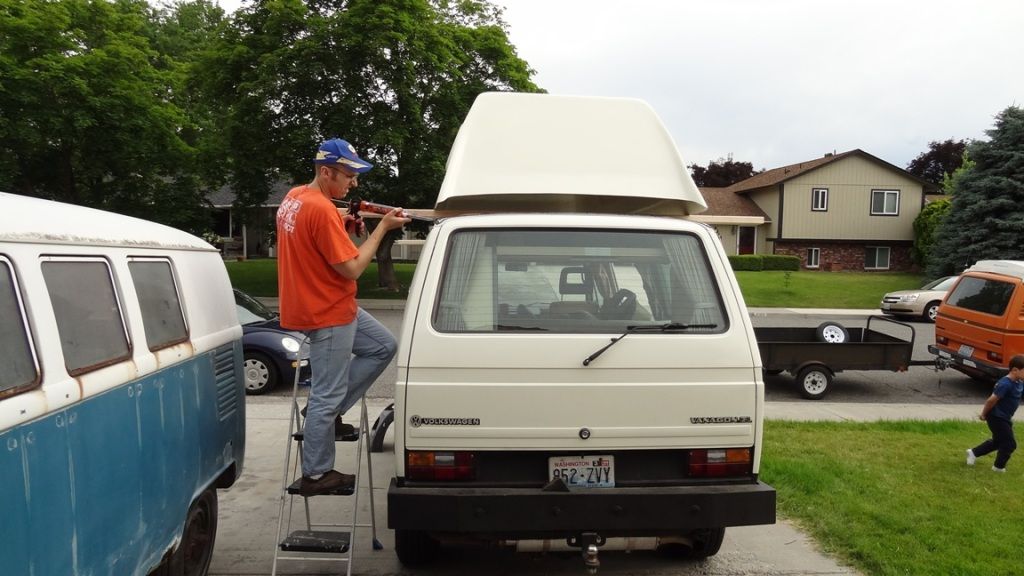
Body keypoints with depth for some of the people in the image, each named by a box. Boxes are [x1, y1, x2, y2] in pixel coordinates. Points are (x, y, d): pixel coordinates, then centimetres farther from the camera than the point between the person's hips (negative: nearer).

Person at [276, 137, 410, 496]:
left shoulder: (294, 198, 8)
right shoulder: (322, 209, -23)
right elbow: (352, 268, -21)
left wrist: (342, 227, 5)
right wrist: (383, 227, -15)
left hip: (334, 307, 10)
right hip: (328, 315, -10)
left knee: (384, 347, 17)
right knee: (327, 397, -1)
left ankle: (326, 411, 20)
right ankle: (315, 476, 12)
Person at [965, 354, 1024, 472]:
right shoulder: (1006, 384, -27)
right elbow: (991, 400, -25)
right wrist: (984, 414, -14)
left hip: (1004, 418, 10)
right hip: (997, 418, -10)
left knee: (997, 441, 23)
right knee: (1009, 444, 2)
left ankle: (973, 452, 36)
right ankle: (999, 467, 20)